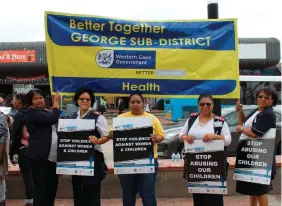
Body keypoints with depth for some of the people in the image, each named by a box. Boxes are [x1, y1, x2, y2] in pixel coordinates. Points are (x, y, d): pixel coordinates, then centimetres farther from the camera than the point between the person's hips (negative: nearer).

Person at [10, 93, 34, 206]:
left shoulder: (19, 115, -12)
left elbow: (16, 136, -14)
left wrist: (12, 154, -9)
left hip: (23, 150, -8)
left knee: (27, 176, -3)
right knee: (31, 176, 13)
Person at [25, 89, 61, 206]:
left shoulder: (46, 112, 20)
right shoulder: (32, 113, -6)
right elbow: (53, 119, -19)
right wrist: (56, 102, -7)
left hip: (53, 156, 8)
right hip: (40, 156, -8)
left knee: (52, 188, 13)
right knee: (41, 190, -5)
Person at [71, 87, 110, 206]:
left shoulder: (98, 117, -8)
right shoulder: (73, 117, 9)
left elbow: (107, 136, -9)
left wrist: (97, 141, -28)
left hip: (93, 157, -6)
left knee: (92, 193, -1)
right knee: (78, 192, 13)